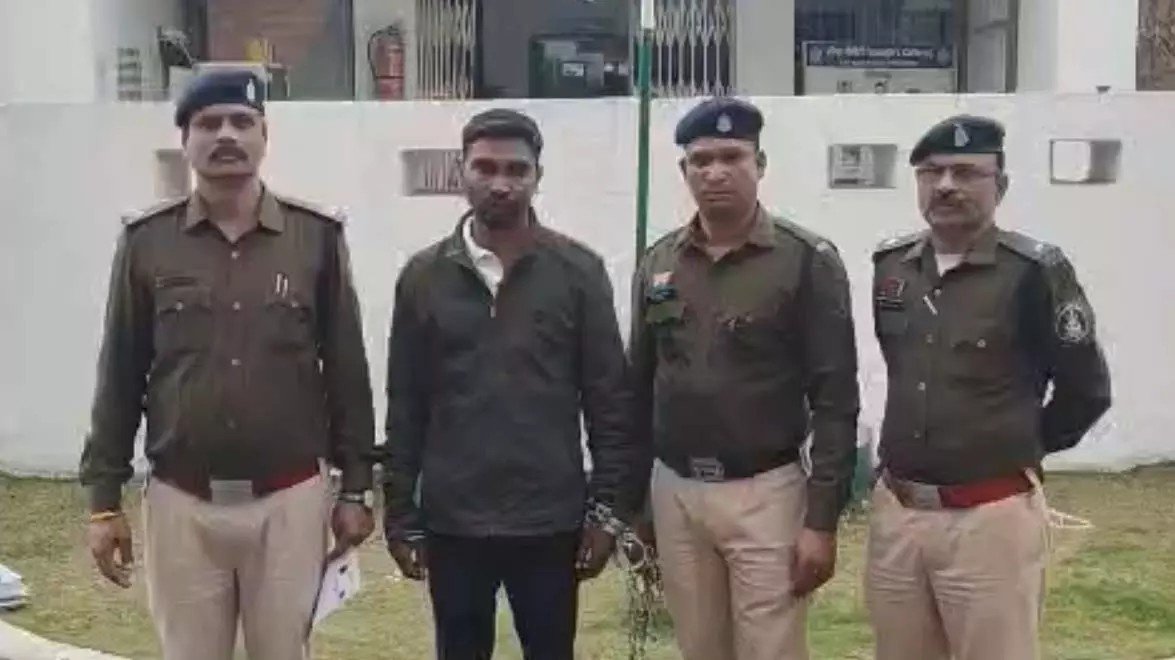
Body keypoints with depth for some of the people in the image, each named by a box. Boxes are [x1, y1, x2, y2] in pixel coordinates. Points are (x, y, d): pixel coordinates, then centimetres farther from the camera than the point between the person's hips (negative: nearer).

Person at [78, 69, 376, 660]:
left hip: (289, 502, 0)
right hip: (181, 505, 1)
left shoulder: (317, 236, -1)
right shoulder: (146, 241, 0)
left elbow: (346, 371, 3)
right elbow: (120, 377, 4)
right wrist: (104, 498, 2)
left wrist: (355, 487, 3)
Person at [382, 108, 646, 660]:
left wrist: (609, 508, -4)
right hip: (452, 523, 1)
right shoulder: (424, 276, 2)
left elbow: (610, 401, -1)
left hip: (550, 522, -1)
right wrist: (401, 517, 3)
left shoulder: (578, 271, -2)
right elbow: (406, 408, 4)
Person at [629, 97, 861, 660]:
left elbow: (835, 400, -10)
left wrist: (822, 519, -14)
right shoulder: (657, 264, 6)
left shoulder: (807, 261, -8)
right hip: (674, 494, 4)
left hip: (765, 494, -4)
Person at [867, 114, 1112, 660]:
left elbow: (1086, 391, -2)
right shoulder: (890, 265, 6)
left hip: (991, 517, -5)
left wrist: (1021, 449, 7)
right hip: (894, 510, 5)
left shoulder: (1035, 271, -10)